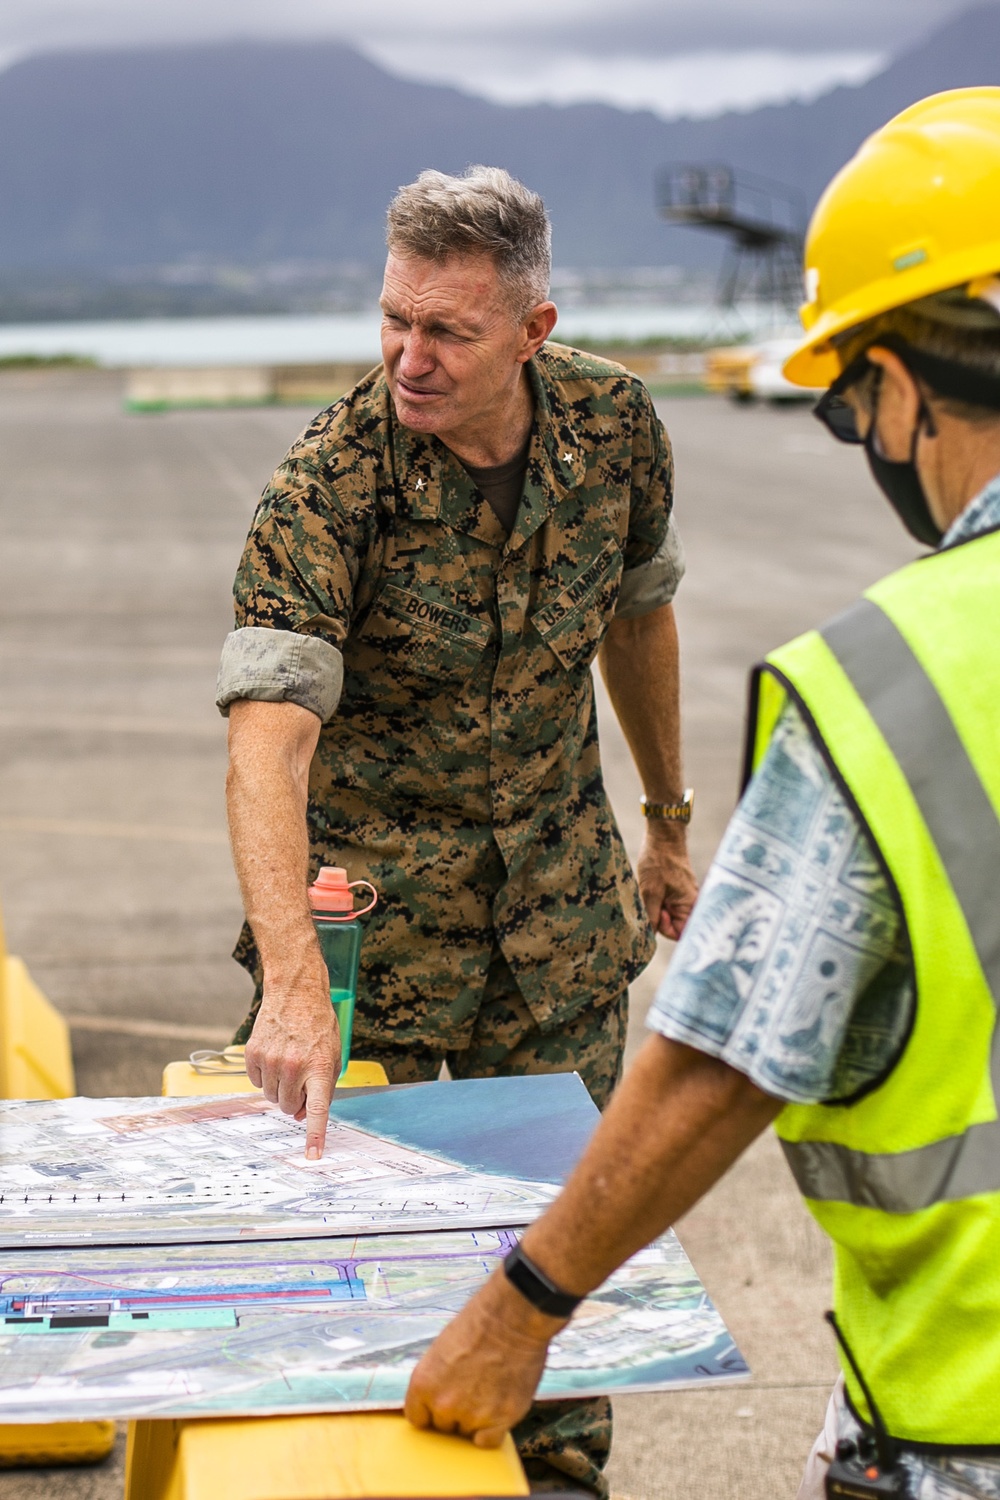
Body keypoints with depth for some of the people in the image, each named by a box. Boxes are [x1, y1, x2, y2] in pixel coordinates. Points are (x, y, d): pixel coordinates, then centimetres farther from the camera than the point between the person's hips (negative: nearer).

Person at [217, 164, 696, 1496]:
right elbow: (269, 736, -35)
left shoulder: (613, 424, -10)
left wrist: (670, 823, 17)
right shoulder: (327, 484, -24)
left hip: (562, 897, 3)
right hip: (371, 897, -3)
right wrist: (291, 982, -48)